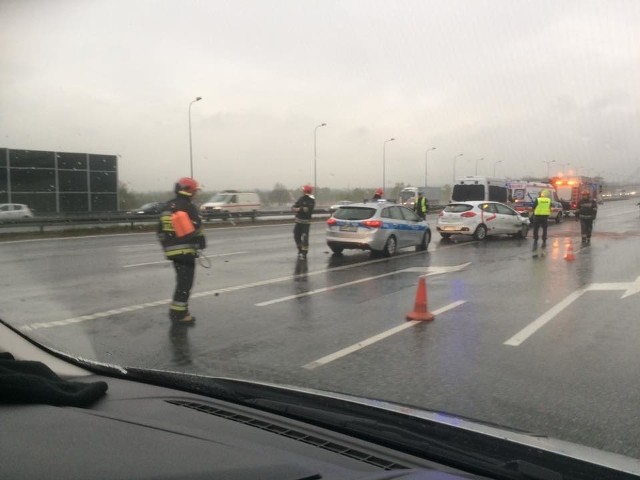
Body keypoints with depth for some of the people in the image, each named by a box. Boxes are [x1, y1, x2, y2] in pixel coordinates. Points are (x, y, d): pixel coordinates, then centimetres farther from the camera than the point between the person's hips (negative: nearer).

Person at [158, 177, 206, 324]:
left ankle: (180, 310, 20)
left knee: (182, 281, 17)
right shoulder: (188, 207, -11)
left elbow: (161, 230, 17)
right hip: (186, 250, -8)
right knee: (185, 282, -5)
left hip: (172, 250, 8)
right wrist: (202, 242, 2)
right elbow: (196, 228, -13)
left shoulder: (167, 208, 13)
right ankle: (178, 313, -6)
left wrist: (166, 247, 24)